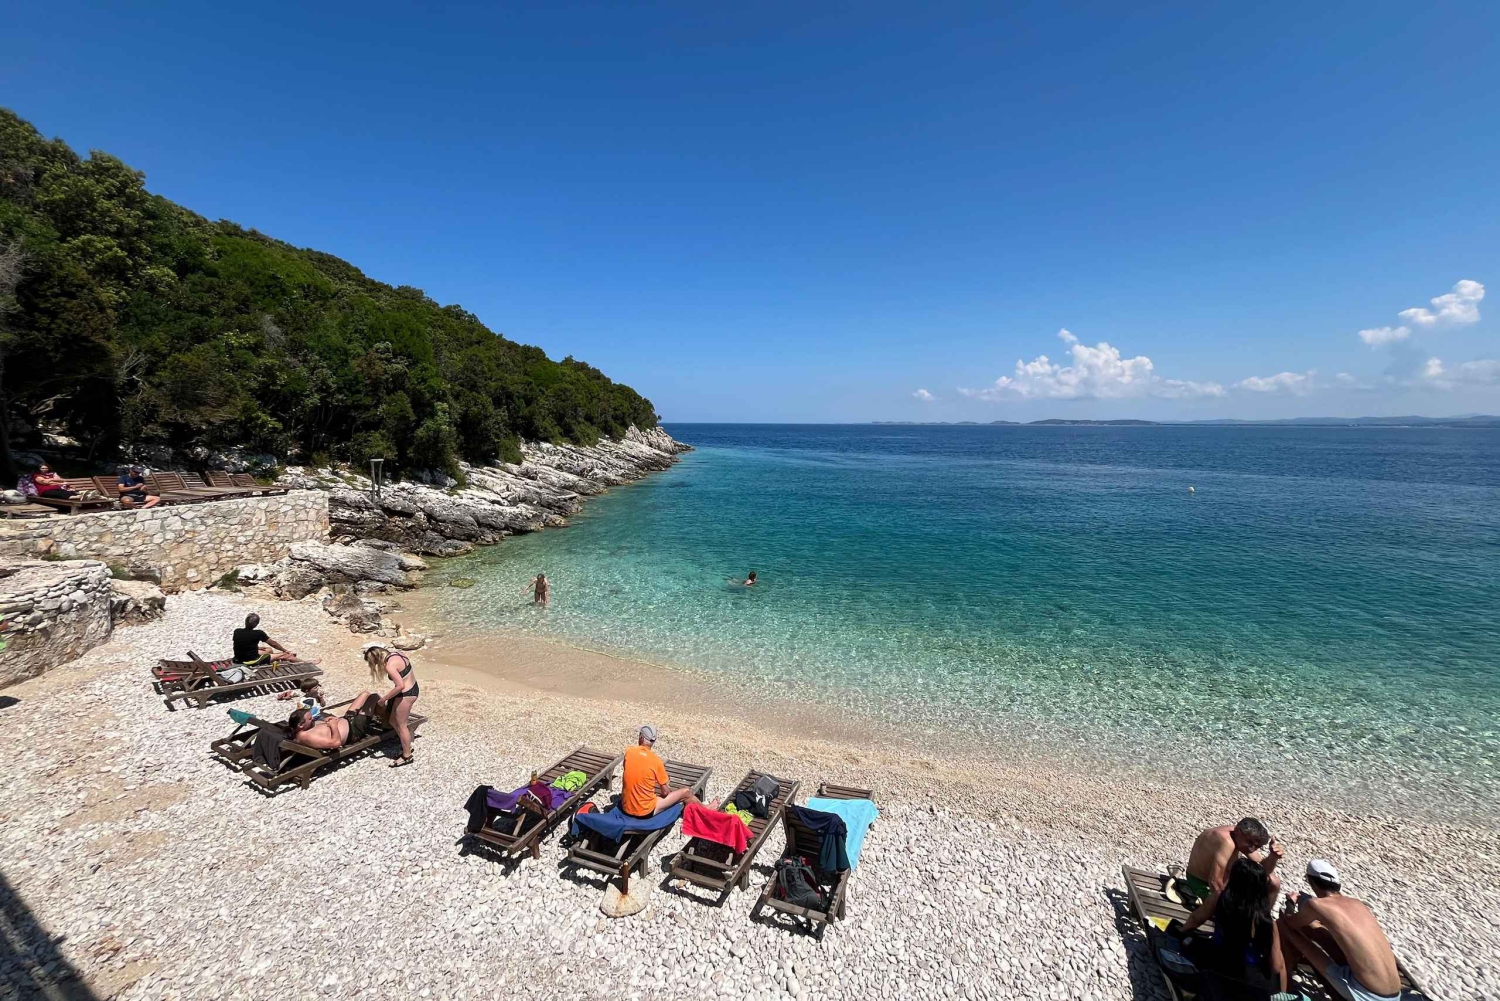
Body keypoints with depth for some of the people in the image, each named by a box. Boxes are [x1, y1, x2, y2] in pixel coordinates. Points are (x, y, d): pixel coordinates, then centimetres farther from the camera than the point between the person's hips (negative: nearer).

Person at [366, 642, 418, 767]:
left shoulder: (389, 665, -25)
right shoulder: (395, 653, 2)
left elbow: (400, 686, -29)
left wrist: (384, 698, -16)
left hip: (406, 694, -9)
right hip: (413, 688, 9)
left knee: (401, 725, 8)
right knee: (394, 721, 23)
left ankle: (407, 756, 22)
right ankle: (407, 745, 38)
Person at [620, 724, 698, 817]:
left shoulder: (629, 752, -6)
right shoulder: (656, 760, -15)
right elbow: (665, 792, -5)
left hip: (626, 809, 5)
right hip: (646, 811, -5)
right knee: (686, 792, 8)